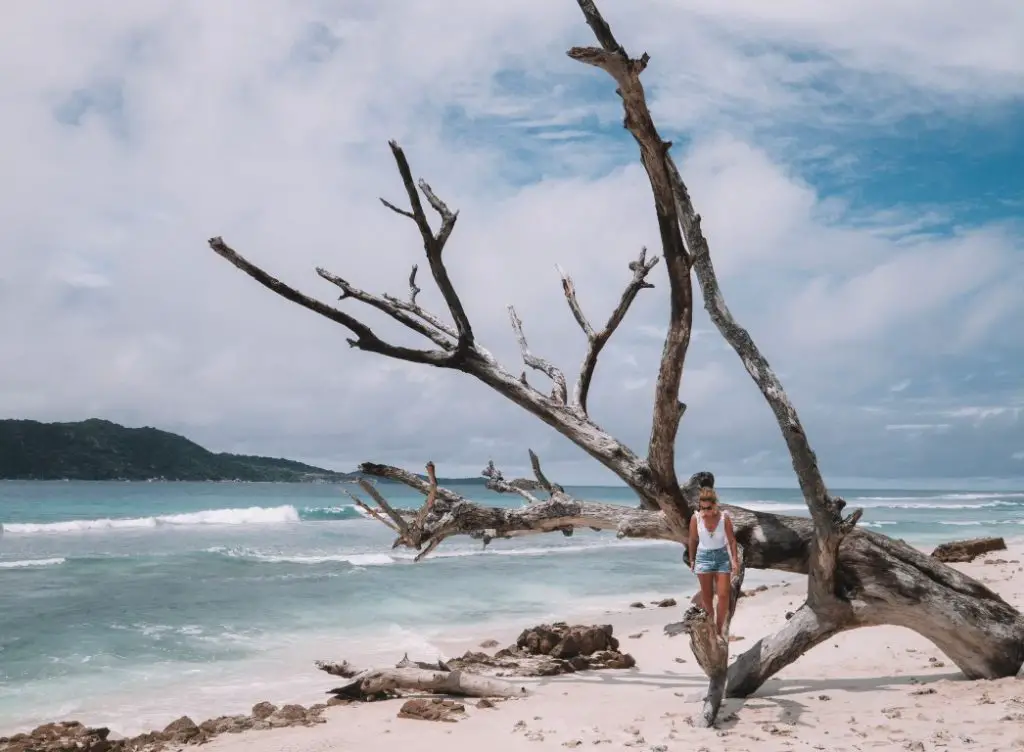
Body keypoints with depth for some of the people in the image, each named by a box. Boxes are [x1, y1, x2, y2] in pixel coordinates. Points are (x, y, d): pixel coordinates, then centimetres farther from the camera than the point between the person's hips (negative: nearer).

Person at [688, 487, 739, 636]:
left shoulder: (724, 517, -13)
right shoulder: (695, 518, -11)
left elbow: (731, 540, -5)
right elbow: (693, 540, 2)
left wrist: (734, 559, -8)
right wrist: (691, 559, 7)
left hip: (722, 556, -1)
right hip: (703, 557, 1)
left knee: (723, 595, -4)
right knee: (706, 595, 6)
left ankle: (720, 627, 7)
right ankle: (710, 617, 29)